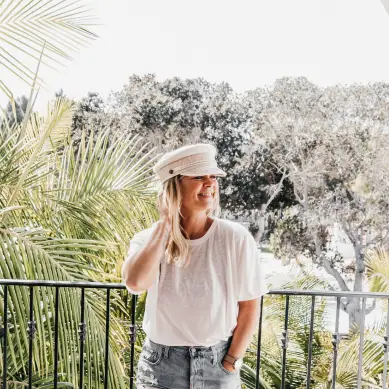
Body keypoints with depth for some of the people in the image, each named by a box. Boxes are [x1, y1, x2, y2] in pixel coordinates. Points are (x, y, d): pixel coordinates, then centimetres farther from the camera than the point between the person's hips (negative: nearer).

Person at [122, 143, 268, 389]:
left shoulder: (236, 238, -10)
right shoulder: (149, 240, -7)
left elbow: (250, 306, -4)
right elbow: (135, 283, -27)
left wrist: (231, 363, -6)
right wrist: (165, 225, -19)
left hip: (218, 363, 0)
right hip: (161, 364, 1)